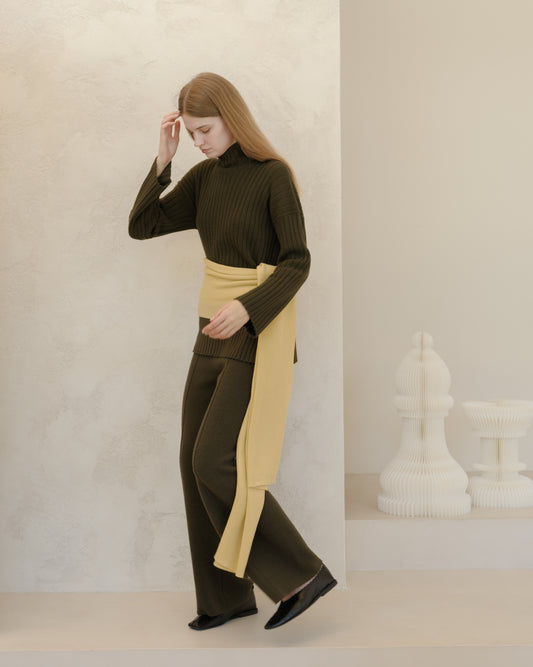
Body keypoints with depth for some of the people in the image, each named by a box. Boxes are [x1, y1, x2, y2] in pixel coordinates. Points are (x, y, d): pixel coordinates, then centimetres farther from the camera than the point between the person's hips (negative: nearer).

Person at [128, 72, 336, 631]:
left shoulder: (274, 175, -11)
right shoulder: (204, 177, 9)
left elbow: (297, 262, -13)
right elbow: (141, 227, 5)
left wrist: (247, 307, -27)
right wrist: (163, 159, -4)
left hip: (258, 333, -8)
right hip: (216, 331, 8)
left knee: (215, 464, -12)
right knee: (196, 462, 7)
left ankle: (301, 573, 1)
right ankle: (229, 595, 19)